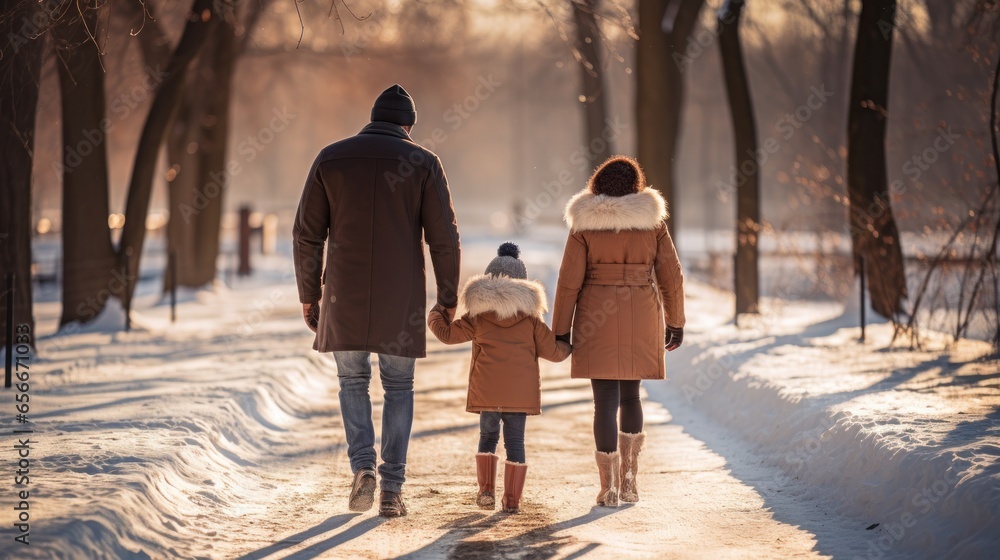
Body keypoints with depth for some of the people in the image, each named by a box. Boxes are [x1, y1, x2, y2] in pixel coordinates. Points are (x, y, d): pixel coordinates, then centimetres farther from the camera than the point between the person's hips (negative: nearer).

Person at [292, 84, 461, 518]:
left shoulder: (330, 158, 3)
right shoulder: (423, 163, 0)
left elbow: (307, 234, 2)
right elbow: (444, 238, -4)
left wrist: (309, 295, 10)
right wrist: (448, 298, 6)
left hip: (345, 295, 1)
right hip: (401, 299, 0)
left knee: (353, 382, 17)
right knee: (398, 388, 12)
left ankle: (362, 467, -3)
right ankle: (392, 489, 6)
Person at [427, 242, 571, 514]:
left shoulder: (477, 318, 3)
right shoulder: (531, 319, 5)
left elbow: (447, 333, 8)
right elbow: (552, 351, 6)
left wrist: (435, 315, 28)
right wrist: (567, 347, 28)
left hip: (487, 393, 0)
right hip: (520, 394, 0)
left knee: (488, 437, 17)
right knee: (515, 441, 5)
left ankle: (486, 489, 6)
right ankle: (512, 499, 3)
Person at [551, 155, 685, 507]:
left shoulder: (584, 223, -2)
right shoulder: (652, 220, 2)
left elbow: (569, 281, -4)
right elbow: (671, 277, 3)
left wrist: (560, 332, 1)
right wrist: (675, 322, 14)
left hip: (597, 320, -2)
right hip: (641, 320, 2)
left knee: (605, 400, 2)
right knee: (630, 394, 19)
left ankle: (609, 487, 1)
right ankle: (629, 479, 16)